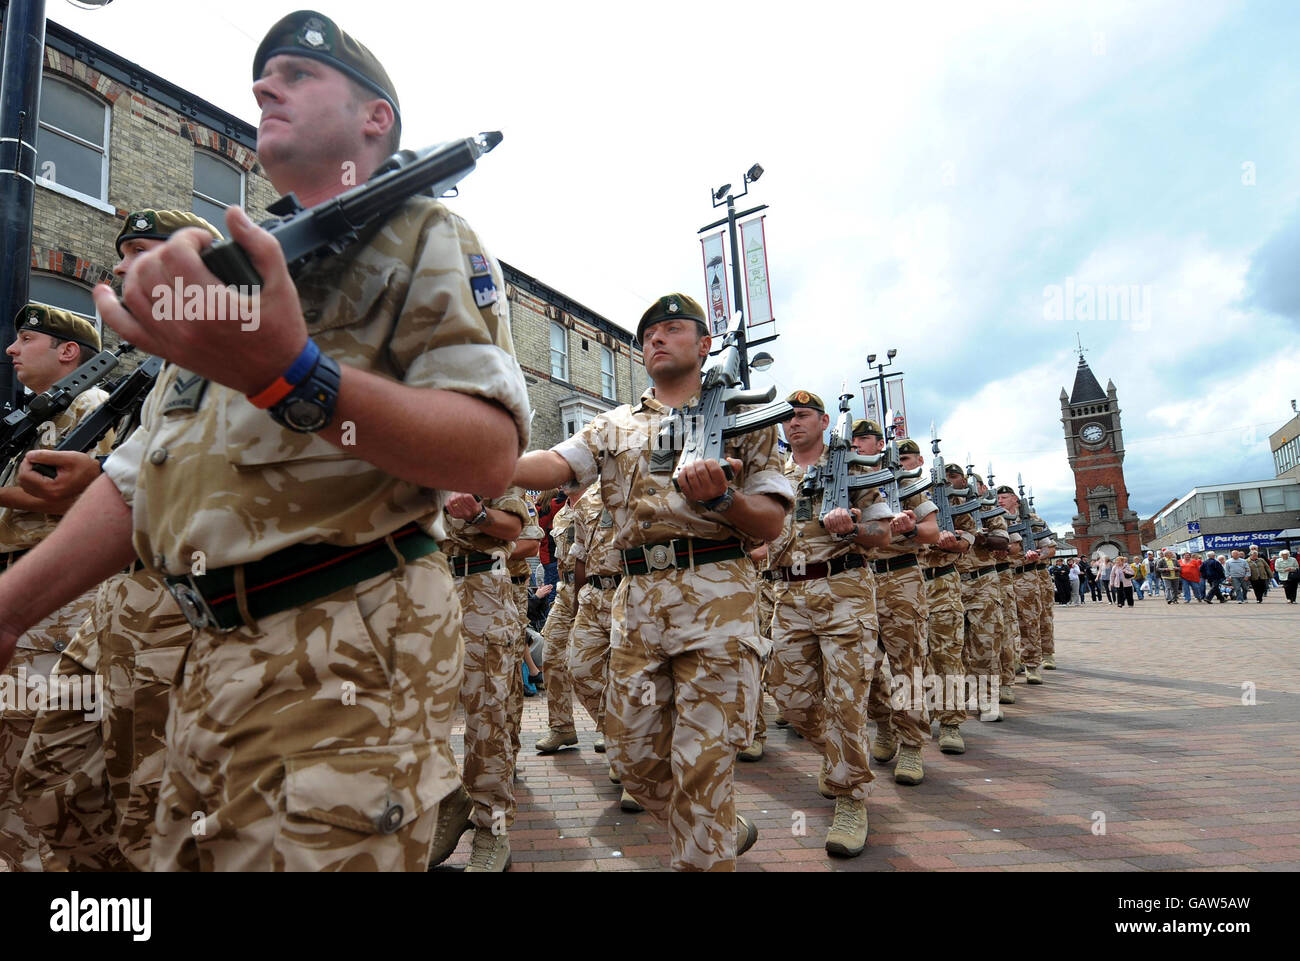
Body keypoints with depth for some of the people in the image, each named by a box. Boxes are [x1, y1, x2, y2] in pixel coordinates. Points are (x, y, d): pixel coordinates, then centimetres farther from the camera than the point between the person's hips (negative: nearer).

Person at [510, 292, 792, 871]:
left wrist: (721, 497, -19)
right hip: (636, 600, 5)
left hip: (715, 597, -4)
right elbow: (551, 465, -1)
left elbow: (771, 524, 2)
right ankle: (727, 833, 35)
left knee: (701, 763, -3)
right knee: (633, 755, 12)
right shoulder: (615, 425, 17)